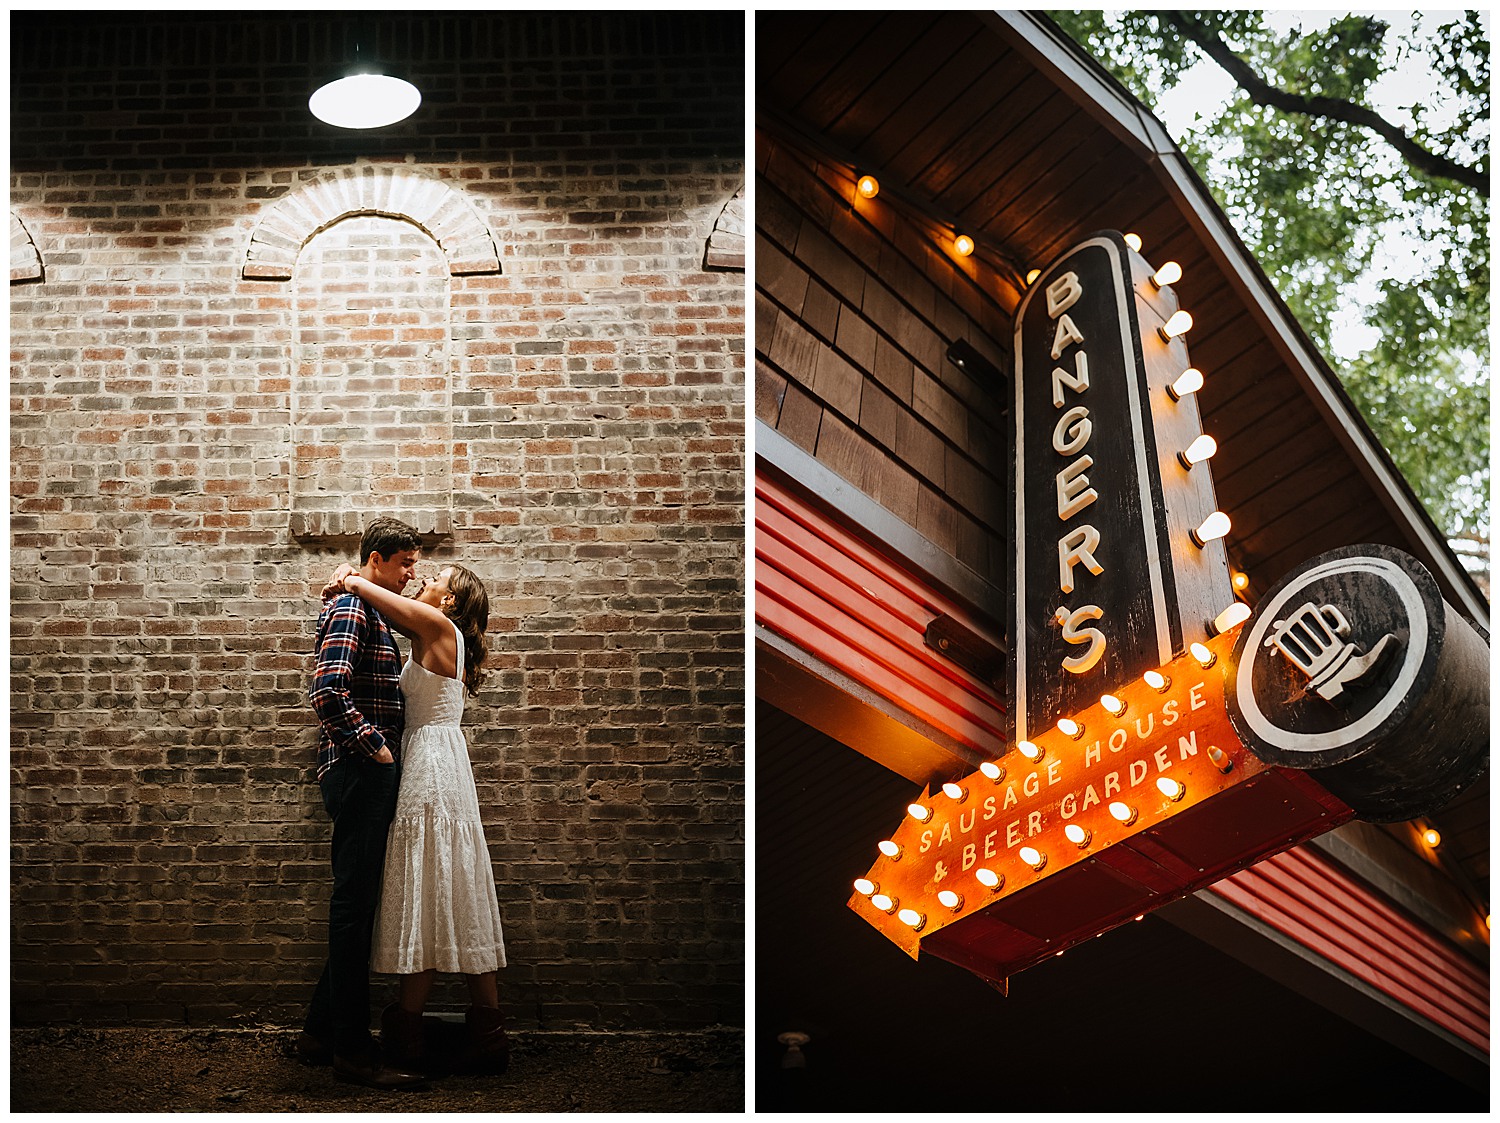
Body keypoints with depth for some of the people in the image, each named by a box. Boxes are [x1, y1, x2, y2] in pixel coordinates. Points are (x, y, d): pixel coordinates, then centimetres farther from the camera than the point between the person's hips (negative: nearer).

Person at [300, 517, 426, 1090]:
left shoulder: (371, 613, 22)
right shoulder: (350, 609, -11)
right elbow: (328, 690, -25)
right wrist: (374, 746, -18)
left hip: (370, 775, 10)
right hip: (358, 773, -10)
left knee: (357, 907, 13)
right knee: (355, 907, -6)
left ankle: (321, 1032, 22)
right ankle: (352, 1049, 0)